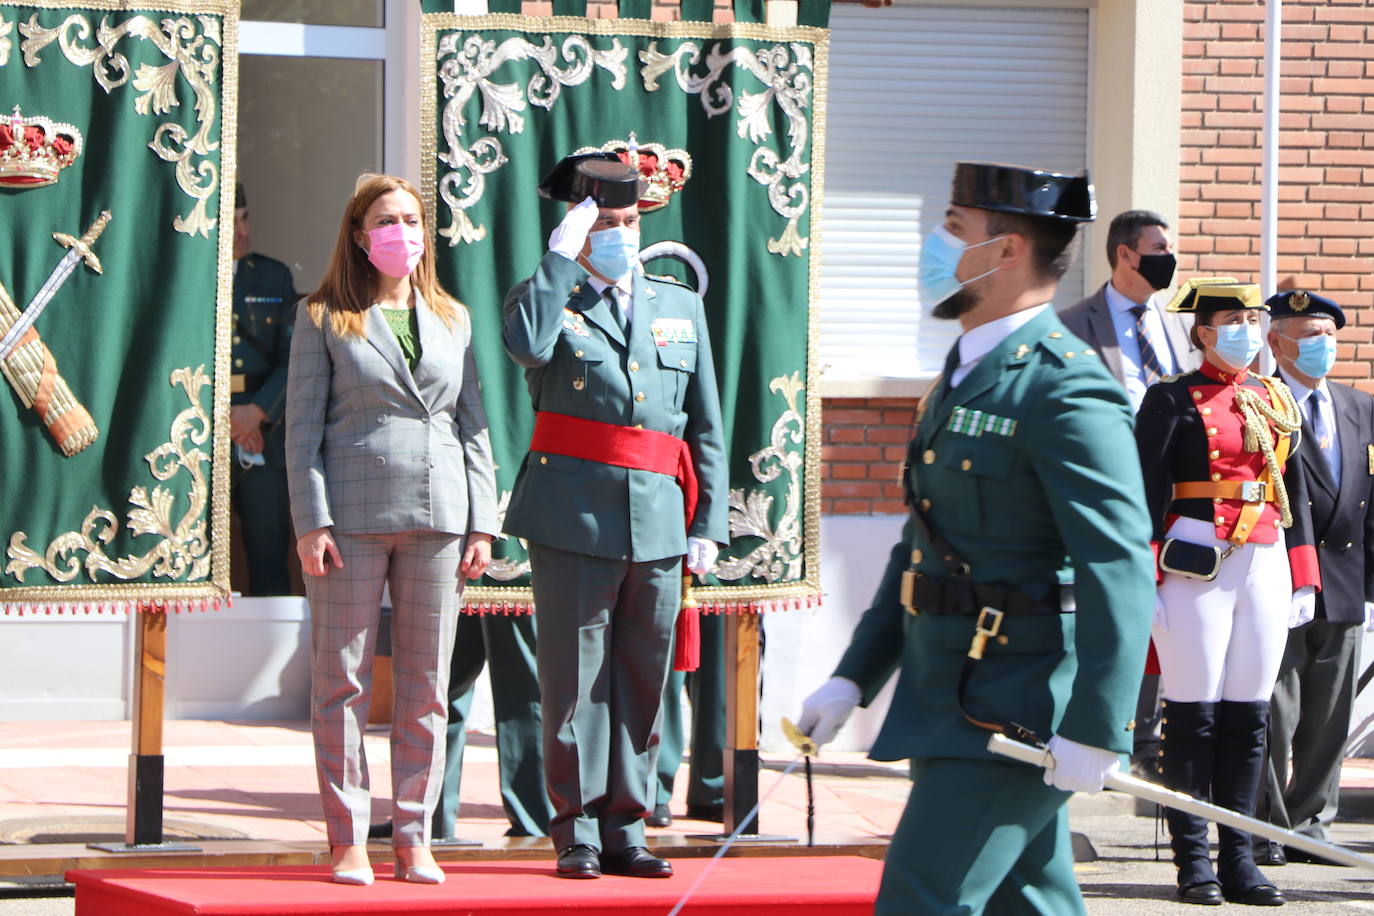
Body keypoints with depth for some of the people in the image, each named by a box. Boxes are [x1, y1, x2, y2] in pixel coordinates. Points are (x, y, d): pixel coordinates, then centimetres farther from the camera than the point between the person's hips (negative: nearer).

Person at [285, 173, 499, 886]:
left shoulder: (451, 319, 14)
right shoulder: (324, 319, 4)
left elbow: (472, 426, 14)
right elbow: (302, 426, 1)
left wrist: (482, 524, 6)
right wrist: (312, 521, -9)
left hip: (436, 518, 3)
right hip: (353, 518, -3)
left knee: (426, 686, 4)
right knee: (341, 681, -2)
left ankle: (413, 839, 10)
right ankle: (347, 841, 4)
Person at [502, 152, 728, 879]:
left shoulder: (682, 307, 15)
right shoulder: (547, 300, 4)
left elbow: (706, 428, 16)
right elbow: (526, 344, -22)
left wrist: (708, 521, 9)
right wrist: (561, 255, -15)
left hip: (658, 520, 4)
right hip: (573, 517, -4)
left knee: (642, 681, 7)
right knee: (575, 680, -2)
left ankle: (625, 829, 14)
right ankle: (577, 832, 5)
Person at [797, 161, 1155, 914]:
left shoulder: (1066, 390, -16)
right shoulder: (966, 375, 16)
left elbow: (1120, 571, -22)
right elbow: (920, 546, 21)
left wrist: (1094, 732, -27)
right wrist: (852, 678, 15)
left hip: (1018, 715, -10)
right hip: (951, 705, 10)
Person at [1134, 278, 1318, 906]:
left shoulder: (1275, 400, 15)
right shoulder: (1173, 399, -2)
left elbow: (1294, 491, 18)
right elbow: (1145, 492, -6)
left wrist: (1304, 579, 14)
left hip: (1266, 565, 5)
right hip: (1197, 565, -5)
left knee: (1248, 714, 5)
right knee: (1193, 712, -3)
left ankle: (1238, 859, 9)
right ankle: (1193, 862, 2)